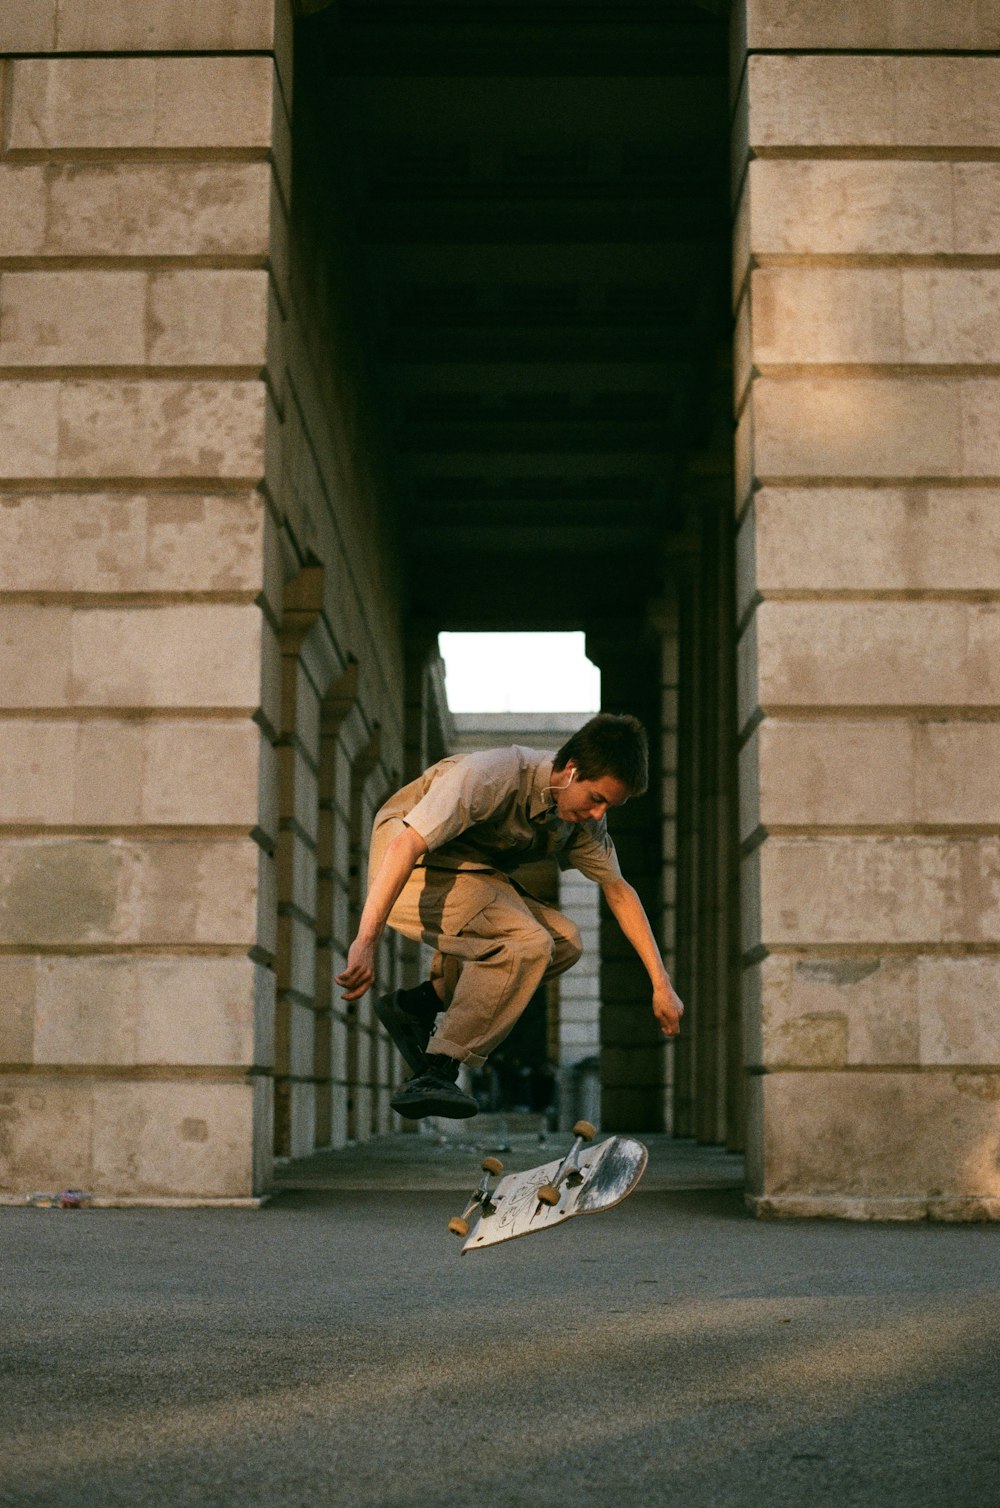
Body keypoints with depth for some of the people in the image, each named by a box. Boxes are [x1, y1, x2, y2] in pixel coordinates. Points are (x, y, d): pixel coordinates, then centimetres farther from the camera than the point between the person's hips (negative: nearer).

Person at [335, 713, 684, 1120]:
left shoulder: (585, 816, -3)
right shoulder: (494, 775, -28)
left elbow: (619, 891, 6)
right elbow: (405, 846, -35)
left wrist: (661, 983, 1)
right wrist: (366, 941, -43)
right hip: (412, 872, -9)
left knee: (565, 941, -7)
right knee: (527, 943, -27)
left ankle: (417, 1005, -3)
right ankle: (434, 1075, -27)